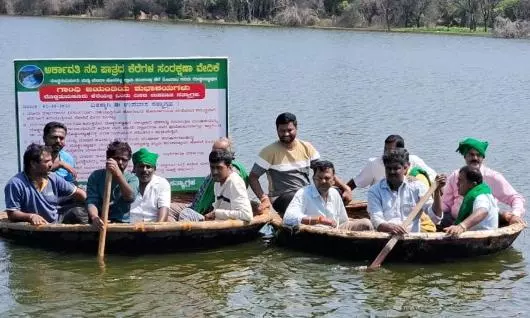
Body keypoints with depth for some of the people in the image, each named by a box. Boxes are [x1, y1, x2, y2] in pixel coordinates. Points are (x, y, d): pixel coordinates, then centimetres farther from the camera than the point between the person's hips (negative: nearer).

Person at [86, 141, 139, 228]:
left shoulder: (132, 178, 3)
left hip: (121, 222, -1)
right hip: (100, 222, 1)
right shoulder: (96, 176, 5)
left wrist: (118, 173, -32)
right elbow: (91, 201, -7)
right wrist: (94, 217, -30)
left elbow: (130, 197, -19)